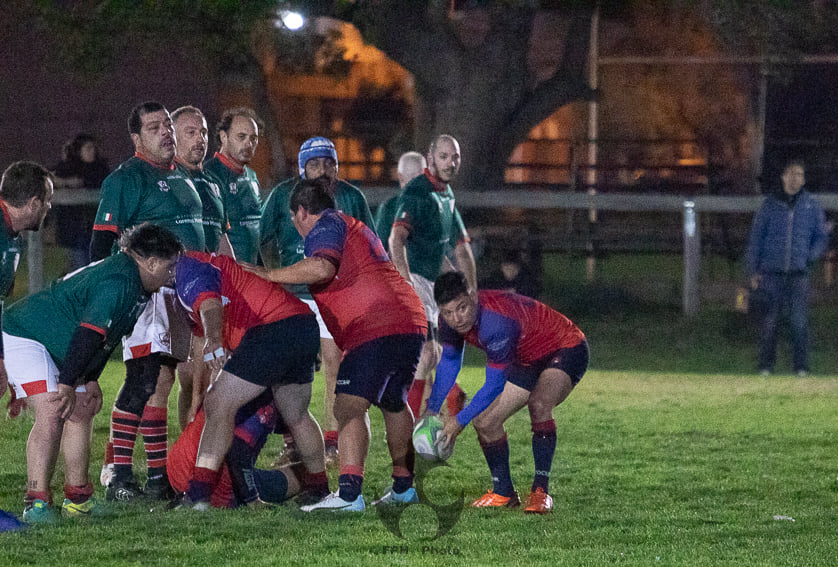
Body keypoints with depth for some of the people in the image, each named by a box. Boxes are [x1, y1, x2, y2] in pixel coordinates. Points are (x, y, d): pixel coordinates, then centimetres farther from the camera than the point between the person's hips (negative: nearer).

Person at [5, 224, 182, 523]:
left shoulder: (137, 285, 8)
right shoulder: (118, 282, -27)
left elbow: (103, 337, 15)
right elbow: (88, 333, -32)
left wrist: (90, 380, 9)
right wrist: (68, 385, -33)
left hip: (58, 347, 11)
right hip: (26, 336, -11)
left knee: (81, 412, 9)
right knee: (51, 414, -21)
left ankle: (77, 498, 15)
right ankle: (37, 503, -23)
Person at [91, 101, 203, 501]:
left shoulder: (182, 179, 21)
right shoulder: (126, 179, -6)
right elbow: (102, 242, -11)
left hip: (183, 295, 8)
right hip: (148, 292, -8)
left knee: (162, 383, 9)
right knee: (143, 382, -14)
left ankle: (160, 476, 11)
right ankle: (117, 472, -12)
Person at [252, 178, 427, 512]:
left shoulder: (325, 226, -2)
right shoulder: (355, 228, 29)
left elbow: (322, 268, -21)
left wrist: (268, 275, -15)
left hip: (376, 328, -10)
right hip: (411, 323, 10)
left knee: (349, 406, -16)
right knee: (393, 404, 26)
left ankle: (349, 494, -30)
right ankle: (403, 486, 35)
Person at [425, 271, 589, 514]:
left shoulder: (497, 321, -39)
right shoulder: (451, 321, -13)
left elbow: (495, 384, -30)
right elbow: (449, 361, 9)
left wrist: (460, 420, -21)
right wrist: (432, 410, 5)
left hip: (567, 350, -9)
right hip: (527, 361, 9)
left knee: (538, 404, -35)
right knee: (485, 421, 1)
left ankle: (541, 491, -29)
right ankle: (503, 492, 20)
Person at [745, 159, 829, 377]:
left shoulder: (812, 206, 8)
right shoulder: (770, 204, 7)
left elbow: (822, 237, 16)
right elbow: (755, 237, 9)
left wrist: (810, 257, -2)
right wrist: (753, 271, 4)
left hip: (799, 273, 0)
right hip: (772, 271, 0)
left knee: (800, 320, -6)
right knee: (769, 320, 1)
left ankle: (801, 366, 0)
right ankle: (766, 365, 8)